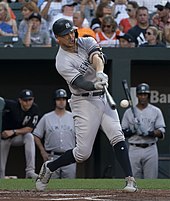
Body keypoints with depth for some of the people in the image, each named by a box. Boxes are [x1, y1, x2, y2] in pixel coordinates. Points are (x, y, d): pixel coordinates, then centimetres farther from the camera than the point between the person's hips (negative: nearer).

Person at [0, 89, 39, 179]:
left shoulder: (34, 109, -16)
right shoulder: (11, 105, -24)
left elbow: (29, 128, -17)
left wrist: (13, 132, -29)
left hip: (18, 137, 1)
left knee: (29, 137, -30)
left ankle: (30, 171, -34)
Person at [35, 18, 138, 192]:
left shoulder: (87, 42, 2)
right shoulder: (62, 62, -14)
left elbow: (96, 56, -20)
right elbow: (80, 83, -26)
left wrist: (100, 72, -42)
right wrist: (96, 85, -47)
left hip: (103, 98, 5)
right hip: (84, 101, -5)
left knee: (117, 137, -12)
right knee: (83, 153, -5)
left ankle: (130, 180, -14)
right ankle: (48, 168, 16)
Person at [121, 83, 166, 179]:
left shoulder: (156, 111, 6)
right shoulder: (129, 112, 8)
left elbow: (161, 133, -1)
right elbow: (123, 133, 7)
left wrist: (149, 133, -19)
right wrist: (133, 131, -13)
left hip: (150, 149, -1)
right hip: (134, 149, 1)